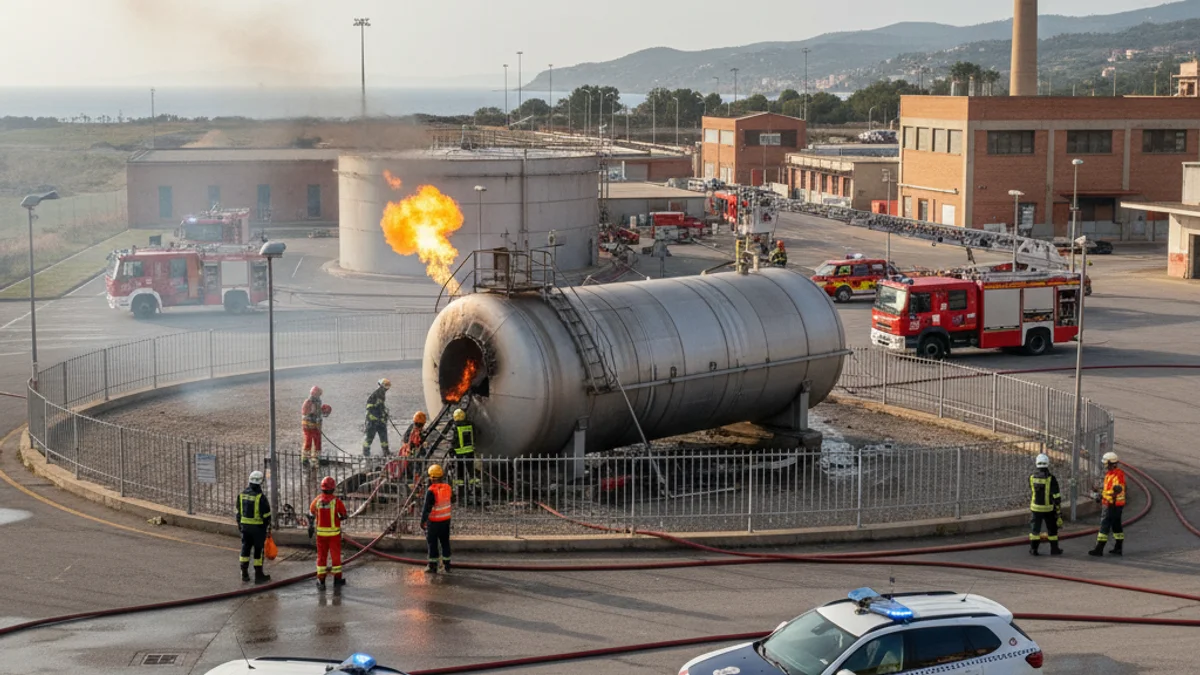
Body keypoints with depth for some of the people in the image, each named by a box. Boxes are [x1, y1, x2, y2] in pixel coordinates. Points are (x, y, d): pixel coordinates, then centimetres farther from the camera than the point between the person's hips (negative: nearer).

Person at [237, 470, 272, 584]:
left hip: (245, 525, 6)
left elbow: (239, 511, 10)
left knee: (245, 548, 14)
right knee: (259, 550, 3)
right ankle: (258, 575, 6)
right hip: (258, 527, -6)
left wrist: (239, 524, 19)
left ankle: (244, 574, 16)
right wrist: (269, 526, -2)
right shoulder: (260, 496, -17)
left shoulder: (242, 494, 3)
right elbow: (266, 514, -14)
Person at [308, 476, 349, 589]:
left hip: (321, 532, 2)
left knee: (321, 555, 11)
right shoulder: (337, 501, -13)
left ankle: (321, 580, 10)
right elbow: (344, 516, -3)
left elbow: (311, 515, 8)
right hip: (334, 532, -2)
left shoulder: (316, 501, -3)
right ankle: (337, 579, 17)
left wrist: (310, 528, 23)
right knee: (335, 555, 9)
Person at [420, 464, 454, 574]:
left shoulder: (431, 491, -22)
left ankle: (432, 566, 10)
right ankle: (446, 565, 23)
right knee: (445, 542, 16)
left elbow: (427, 508, -21)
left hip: (434, 522, -6)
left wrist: (422, 521, -13)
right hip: (446, 520, 6)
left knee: (432, 544, 5)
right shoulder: (447, 488, -4)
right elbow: (452, 499, 16)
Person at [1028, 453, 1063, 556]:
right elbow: (1056, 496, -13)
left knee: (1035, 528, 10)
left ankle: (1033, 549, 8)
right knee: (1052, 528, 13)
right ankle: (1054, 549, 18)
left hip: (1035, 508, 2)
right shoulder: (1051, 478, -15)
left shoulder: (1032, 478, -6)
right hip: (1048, 508, -1)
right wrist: (1059, 509, -7)